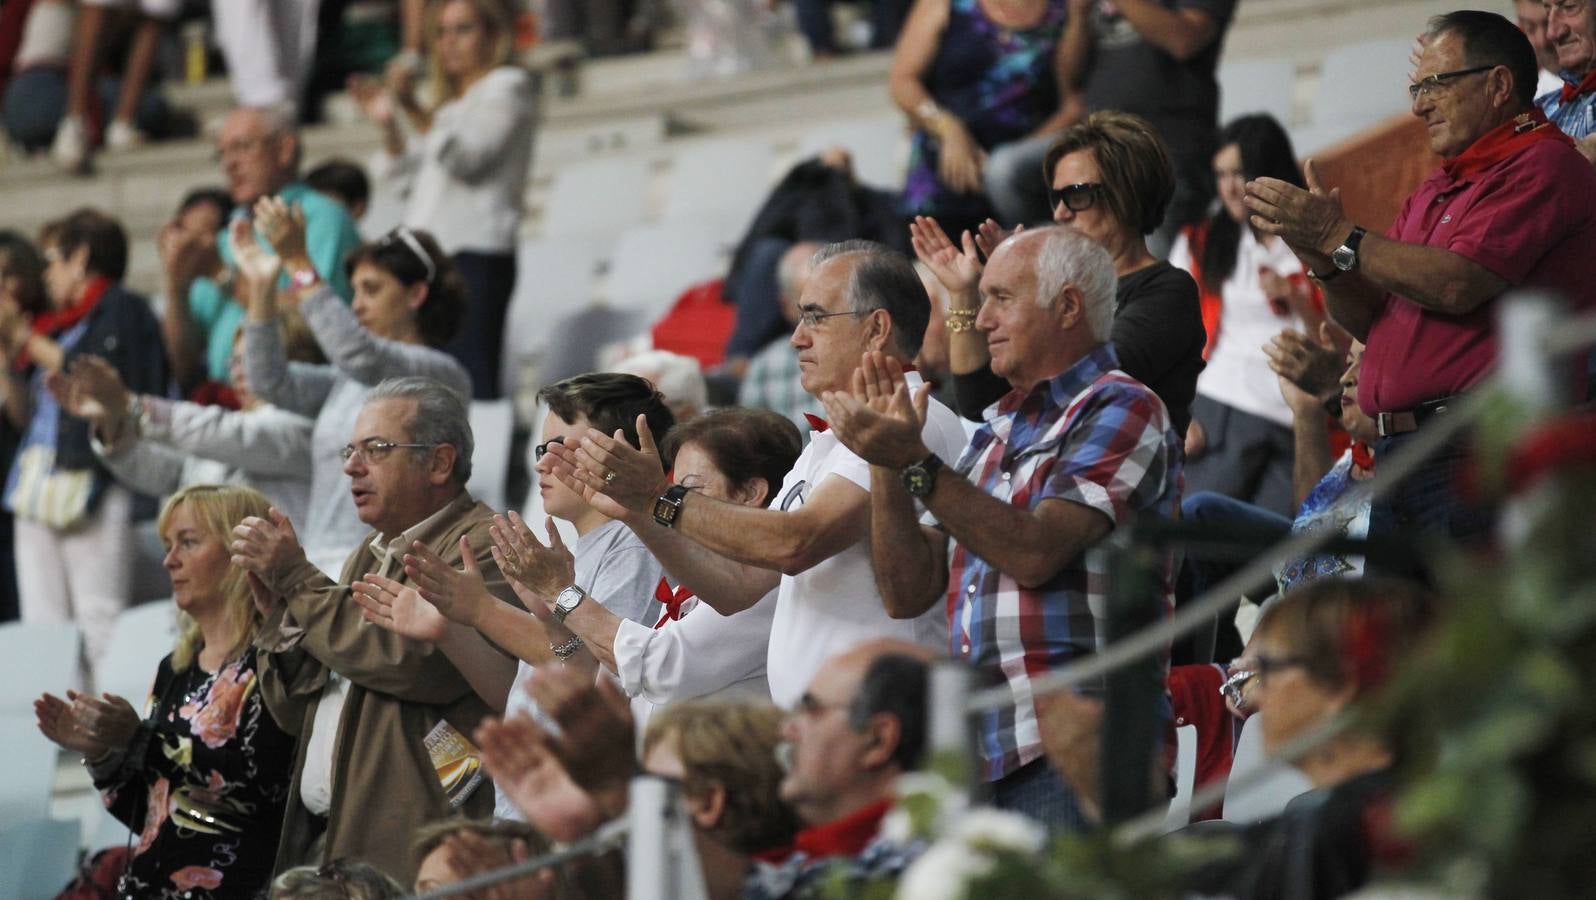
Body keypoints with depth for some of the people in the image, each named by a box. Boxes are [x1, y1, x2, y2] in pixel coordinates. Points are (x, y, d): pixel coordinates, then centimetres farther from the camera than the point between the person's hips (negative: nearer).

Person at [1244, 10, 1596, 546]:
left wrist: (1339, 236, -10)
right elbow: (1368, 320, 20)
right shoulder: (1433, 193, 25)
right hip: (1400, 457, 9)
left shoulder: (1545, 165, -4)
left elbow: (1457, 285, -17)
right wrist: (1321, 259, 0)